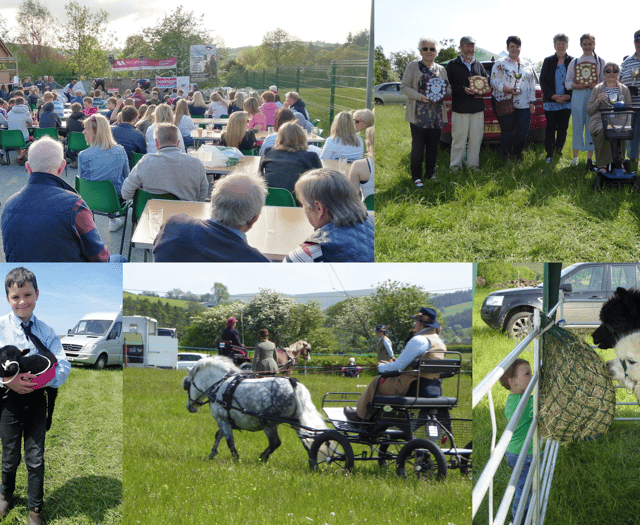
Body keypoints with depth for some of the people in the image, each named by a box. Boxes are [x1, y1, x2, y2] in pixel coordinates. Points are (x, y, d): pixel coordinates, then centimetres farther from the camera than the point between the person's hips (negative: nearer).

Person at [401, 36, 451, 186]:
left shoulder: (441, 70, 14)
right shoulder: (413, 67, 2)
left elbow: (449, 89, 16)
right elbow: (404, 87, -3)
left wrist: (444, 93, -8)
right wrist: (420, 96, -17)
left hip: (436, 115, 4)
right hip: (418, 115, -4)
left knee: (433, 146, 7)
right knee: (418, 146, -6)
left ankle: (430, 174, 19)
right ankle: (416, 177, 1)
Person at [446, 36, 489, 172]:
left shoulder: (479, 65, 17)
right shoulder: (453, 65, 3)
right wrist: (463, 89, -17)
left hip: (478, 108, 4)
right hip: (460, 108, -4)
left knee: (476, 138, 4)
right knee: (459, 138, -5)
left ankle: (473, 164, 13)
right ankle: (455, 166, 3)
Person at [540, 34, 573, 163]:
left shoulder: (572, 62, 3)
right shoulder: (548, 61, 4)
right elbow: (542, 81, 1)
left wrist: (568, 95, -11)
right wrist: (552, 95, -12)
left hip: (567, 102, 0)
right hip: (550, 102, 0)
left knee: (563, 129, 1)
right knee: (550, 129, 1)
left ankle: (558, 153, 14)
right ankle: (549, 154, 9)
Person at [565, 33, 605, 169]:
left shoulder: (600, 62, 11)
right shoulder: (574, 62, 13)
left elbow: (605, 80, 10)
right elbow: (567, 82, 11)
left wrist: (596, 85, -11)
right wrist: (576, 85, -10)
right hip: (578, 96, 1)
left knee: (591, 126, -3)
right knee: (577, 126, -1)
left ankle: (589, 158, -1)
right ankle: (575, 157, 5)